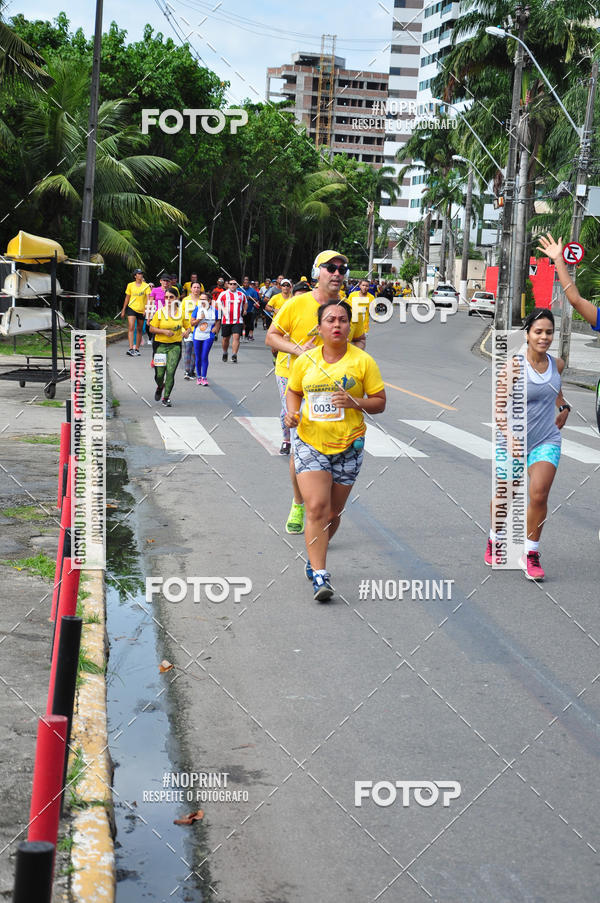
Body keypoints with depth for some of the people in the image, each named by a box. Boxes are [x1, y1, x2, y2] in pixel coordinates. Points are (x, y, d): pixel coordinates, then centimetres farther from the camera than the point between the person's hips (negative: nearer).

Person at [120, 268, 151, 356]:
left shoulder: (146, 286, 1)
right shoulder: (130, 285, 5)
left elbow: (148, 298, -8)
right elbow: (127, 298, 12)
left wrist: (146, 309, -22)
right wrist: (123, 310, 12)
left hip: (141, 310, 1)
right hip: (131, 308, -1)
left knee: (139, 330, 8)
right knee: (131, 327, -16)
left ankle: (137, 349, 19)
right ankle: (131, 349, -23)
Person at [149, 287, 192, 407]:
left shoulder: (182, 312, 2)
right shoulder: (160, 312, -3)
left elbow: (187, 326, 13)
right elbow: (152, 329, -2)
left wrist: (186, 332, -10)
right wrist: (164, 331, -17)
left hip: (175, 346, 0)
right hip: (161, 345, 0)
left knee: (170, 372, -12)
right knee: (159, 374, 0)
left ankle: (166, 397, 2)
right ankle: (160, 387, 36)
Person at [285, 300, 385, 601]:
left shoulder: (363, 361, -2)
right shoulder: (304, 361, 3)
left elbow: (380, 402, 1)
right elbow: (293, 391, 21)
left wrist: (356, 402, -19)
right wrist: (292, 412, 0)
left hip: (348, 447, 0)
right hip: (310, 444, 0)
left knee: (333, 514, 9)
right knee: (316, 508, -14)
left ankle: (313, 557, 36)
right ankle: (320, 576, -13)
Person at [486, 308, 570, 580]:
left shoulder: (557, 364, 2)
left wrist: (563, 407, 12)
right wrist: (508, 434, -30)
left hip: (547, 440, 2)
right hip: (515, 440, -2)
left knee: (539, 495, -14)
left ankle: (530, 554, 0)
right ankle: (495, 540, 41)